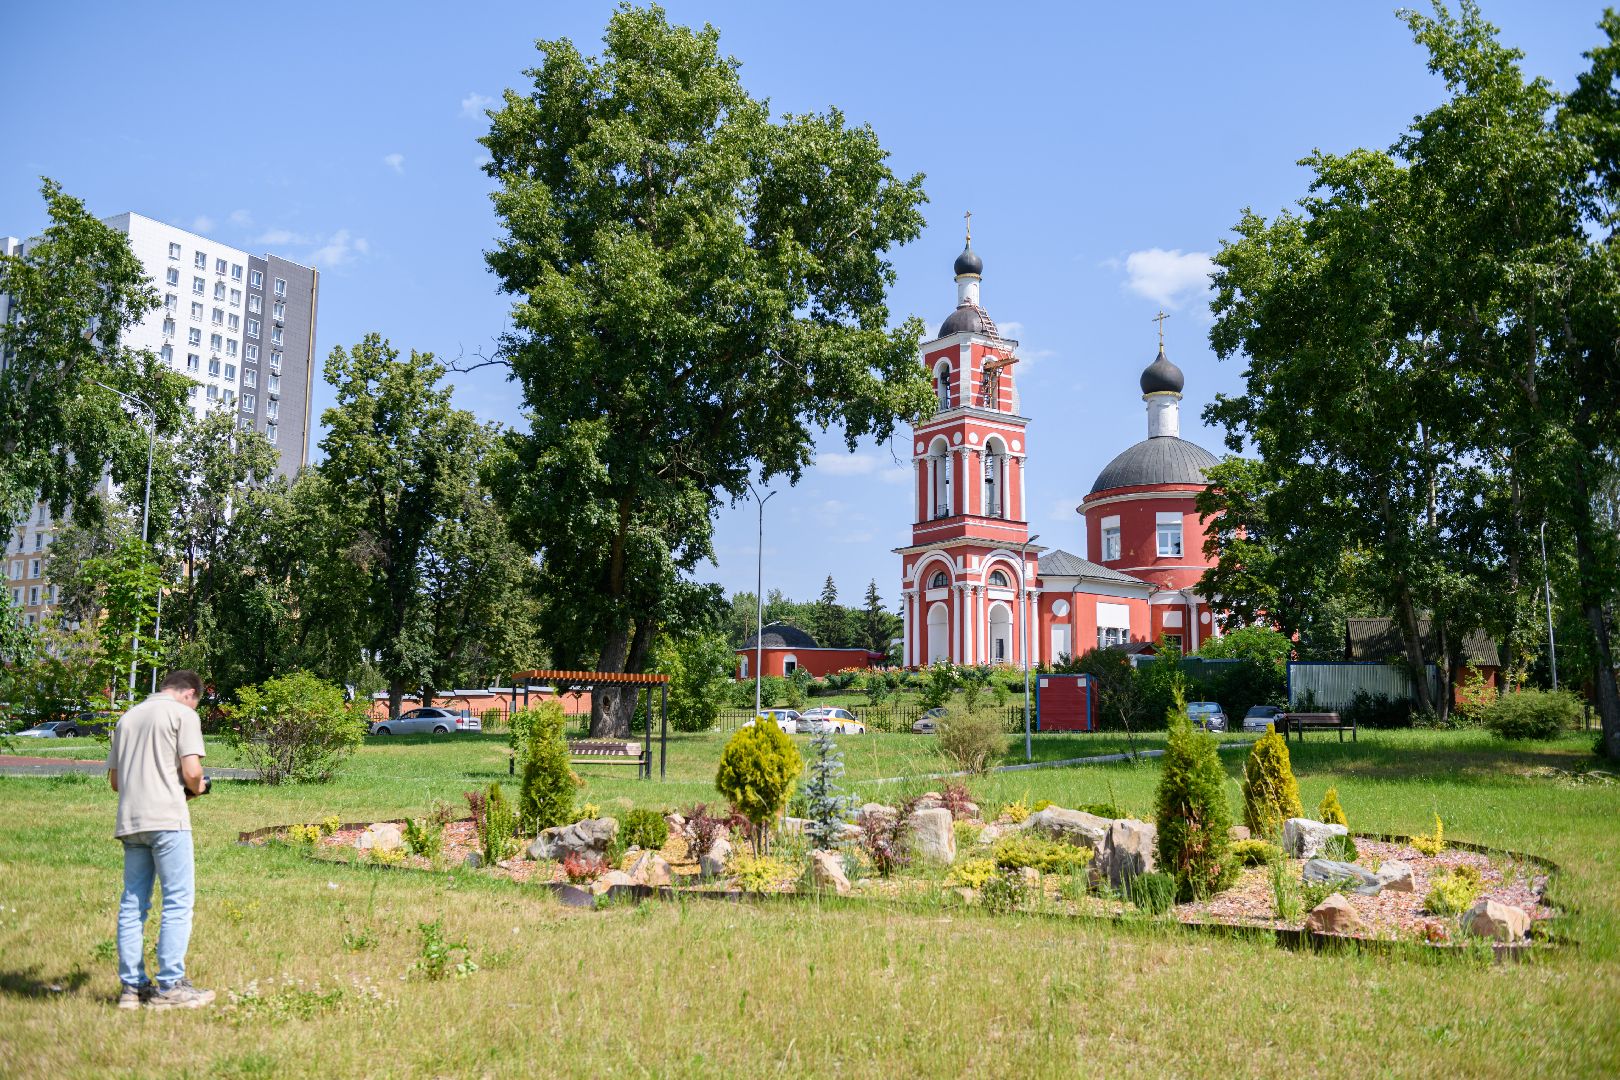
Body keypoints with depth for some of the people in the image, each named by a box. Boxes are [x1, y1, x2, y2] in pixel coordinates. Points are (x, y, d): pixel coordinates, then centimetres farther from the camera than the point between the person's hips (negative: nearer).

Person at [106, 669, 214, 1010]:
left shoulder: (127, 718, 18)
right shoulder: (184, 714, -1)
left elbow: (114, 780, 19)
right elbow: (191, 771, -12)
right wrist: (196, 788, 8)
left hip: (130, 822, 7)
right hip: (168, 819, -7)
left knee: (132, 903, 10)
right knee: (178, 901, -2)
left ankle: (132, 986, 13)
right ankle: (169, 986, -3)